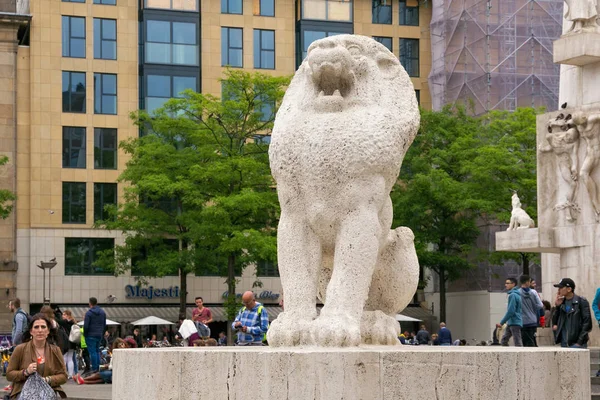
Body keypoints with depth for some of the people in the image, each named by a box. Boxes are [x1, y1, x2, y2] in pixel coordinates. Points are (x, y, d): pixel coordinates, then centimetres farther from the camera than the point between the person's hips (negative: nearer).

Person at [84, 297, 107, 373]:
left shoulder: (89, 313, -11)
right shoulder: (102, 312, 10)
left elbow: (86, 326, -14)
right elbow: (104, 325, 13)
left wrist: (85, 334, -1)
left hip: (91, 335, -6)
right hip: (99, 335, 6)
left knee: (92, 352, -4)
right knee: (97, 351, 15)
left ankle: (94, 369, -7)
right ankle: (98, 368, 12)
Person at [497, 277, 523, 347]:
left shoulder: (513, 295, -15)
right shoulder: (517, 294, 15)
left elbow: (510, 311, -21)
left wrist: (501, 322, -15)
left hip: (515, 323, -10)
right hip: (511, 323, 10)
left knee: (518, 344, -8)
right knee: (503, 341, 13)